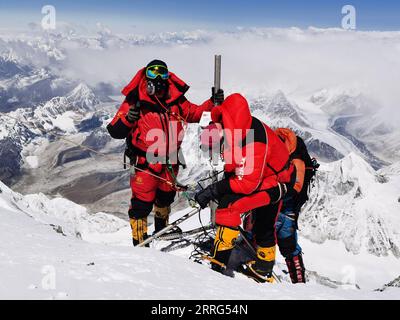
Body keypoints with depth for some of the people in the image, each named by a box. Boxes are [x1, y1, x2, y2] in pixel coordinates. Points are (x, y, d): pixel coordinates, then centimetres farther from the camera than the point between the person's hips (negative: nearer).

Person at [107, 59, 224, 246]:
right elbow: (115, 131, -16)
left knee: (166, 197, 26)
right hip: (145, 163, -5)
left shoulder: (175, 100, -2)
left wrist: (212, 103, 1)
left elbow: (195, 113, 15)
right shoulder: (135, 102, -15)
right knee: (142, 204, -3)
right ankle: (139, 243, 14)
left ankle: (161, 229, 52)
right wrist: (127, 119, -35)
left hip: (170, 162, 6)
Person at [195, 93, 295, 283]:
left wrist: (215, 189, -29)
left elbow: (249, 183, -33)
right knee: (264, 229, 24)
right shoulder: (241, 127, -15)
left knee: (228, 204, -27)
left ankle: (218, 260, -24)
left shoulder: (254, 143, -38)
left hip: (273, 184, -9)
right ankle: (263, 271, 44)